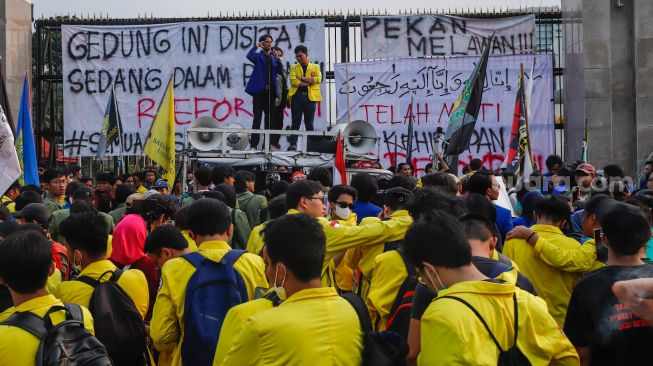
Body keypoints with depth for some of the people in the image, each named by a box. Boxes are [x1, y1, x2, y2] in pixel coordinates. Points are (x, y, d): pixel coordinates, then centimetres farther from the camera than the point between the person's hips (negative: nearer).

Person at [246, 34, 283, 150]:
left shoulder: (273, 57, 16)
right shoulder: (258, 55, 3)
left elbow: (280, 72, 6)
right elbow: (249, 56, -20)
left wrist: (278, 60, -6)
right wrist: (256, 46, -25)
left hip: (271, 91, 5)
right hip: (259, 90, -5)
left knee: (269, 119, 7)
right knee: (257, 119, -6)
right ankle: (254, 145, -6)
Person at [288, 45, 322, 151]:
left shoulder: (315, 67, 13)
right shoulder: (294, 67, 13)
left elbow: (318, 79, -5)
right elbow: (293, 81, -4)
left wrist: (302, 78, -7)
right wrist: (308, 82, -7)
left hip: (310, 97, 0)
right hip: (297, 96, 0)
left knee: (309, 123, 4)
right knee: (296, 122, -3)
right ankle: (293, 144, -5)